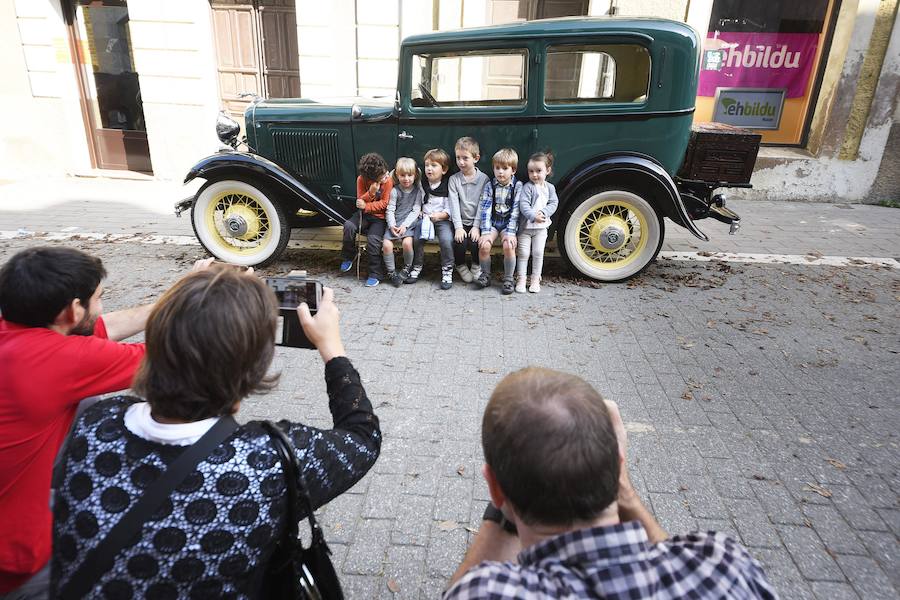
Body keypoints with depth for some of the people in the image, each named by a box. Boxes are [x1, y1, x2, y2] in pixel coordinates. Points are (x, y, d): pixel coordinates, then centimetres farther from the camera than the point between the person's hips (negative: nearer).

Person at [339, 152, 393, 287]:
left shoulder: (388, 181, -13)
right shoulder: (361, 180, -7)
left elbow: (384, 203, -10)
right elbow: (360, 202, -6)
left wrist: (366, 206, -20)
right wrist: (371, 192, -25)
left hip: (380, 217, -3)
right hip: (364, 214, 3)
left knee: (373, 239, -27)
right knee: (349, 225, -26)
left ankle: (375, 274, -10)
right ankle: (348, 257, -1)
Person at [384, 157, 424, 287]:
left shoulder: (418, 190, 3)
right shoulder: (395, 191, 4)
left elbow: (416, 210, -2)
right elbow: (390, 210, 2)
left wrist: (405, 225, -13)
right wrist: (392, 225, -14)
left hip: (409, 222, -2)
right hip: (394, 223, 2)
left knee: (407, 242, -28)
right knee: (386, 244, -19)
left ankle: (407, 267, -1)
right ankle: (391, 271, 0)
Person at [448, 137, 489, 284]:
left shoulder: (484, 179, -1)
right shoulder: (453, 179, 2)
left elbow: (482, 204, -5)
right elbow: (454, 204, -6)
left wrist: (476, 226, -14)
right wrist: (458, 227, -16)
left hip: (476, 222, -1)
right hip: (460, 222, 1)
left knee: (475, 243, -24)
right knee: (459, 243, -23)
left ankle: (476, 266, 10)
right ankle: (461, 266, 10)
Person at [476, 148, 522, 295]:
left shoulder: (518, 186, -4)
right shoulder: (490, 185, 0)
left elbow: (515, 211, -9)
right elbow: (486, 208, -6)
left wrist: (510, 232, -18)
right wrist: (486, 232, -16)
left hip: (508, 223, -1)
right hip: (492, 222, 2)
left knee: (508, 246, -27)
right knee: (484, 245, -23)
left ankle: (508, 279, -6)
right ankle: (485, 275, 2)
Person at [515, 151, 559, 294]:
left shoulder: (550, 188, 4)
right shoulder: (527, 187, -10)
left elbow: (554, 203, -3)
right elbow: (523, 205, -19)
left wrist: (543, 212, -21)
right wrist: (534, 216, -33)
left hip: (541, 227, 3)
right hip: (525, 226, -3)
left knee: (538, 253, 5)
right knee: (523, 253, 1)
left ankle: (535, 279, 17)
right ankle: (521, 279, 12)